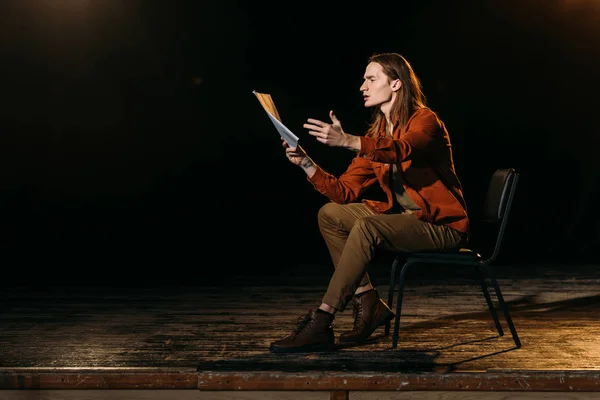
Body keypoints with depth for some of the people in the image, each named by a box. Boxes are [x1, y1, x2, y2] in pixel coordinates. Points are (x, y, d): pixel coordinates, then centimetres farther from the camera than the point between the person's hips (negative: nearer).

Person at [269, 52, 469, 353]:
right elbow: (345, 192, 2)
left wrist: (347, 141, -49)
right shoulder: (375, 135, 10)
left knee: (367, 225, -31)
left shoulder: (425, 121, -11)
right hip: (405, 220, 8)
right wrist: (306, 163, -11)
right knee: (330, 214, -2)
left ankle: (319, 325, -30)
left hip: (443, 226, -8)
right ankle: (367, 302, -5)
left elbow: (401, 150, -36)